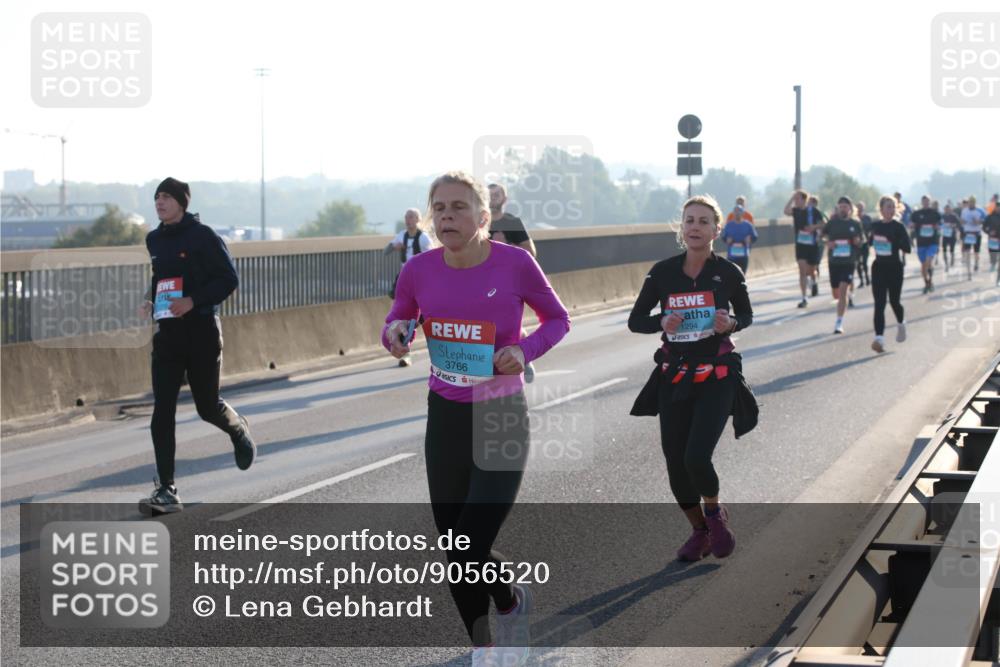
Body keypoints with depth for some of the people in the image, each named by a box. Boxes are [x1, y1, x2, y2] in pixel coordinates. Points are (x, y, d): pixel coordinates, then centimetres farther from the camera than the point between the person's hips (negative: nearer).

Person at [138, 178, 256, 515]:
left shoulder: (203, 236, -8)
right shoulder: (154, 240, 10)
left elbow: (229, 279, -10)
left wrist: (193, 301, -21)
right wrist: (151, 302, 6)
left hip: (202, 330, -5)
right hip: (167, 332, 5)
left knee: (207, 406, 7)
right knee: (162, 411, -6)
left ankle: (238, 429, 45)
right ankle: (166, 491, -6)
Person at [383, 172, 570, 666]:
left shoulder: (515, 263, -14)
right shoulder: (419, 270, -7)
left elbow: (557, 319, 1)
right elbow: (398, 320, 11)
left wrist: (525, 351, -17)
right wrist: (395, 334, -12)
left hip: (501, 420, -4)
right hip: (444, 417, 4)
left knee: (469, 553, -11)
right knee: (451, 548, 9)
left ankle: (514, 603, 24)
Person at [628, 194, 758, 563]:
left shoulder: (729, 273, -5)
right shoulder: (663, 272, -3)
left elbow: (746, 315, 12)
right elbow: (635, 320, 5)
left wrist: (732, 323, -11)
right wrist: (662, 322, -15)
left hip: (717, 377, -2)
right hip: (674, 377, 3)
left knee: (696, 457, -17)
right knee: (676, 463, 4)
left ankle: (715, 512, 15)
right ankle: (699, 530, 29)